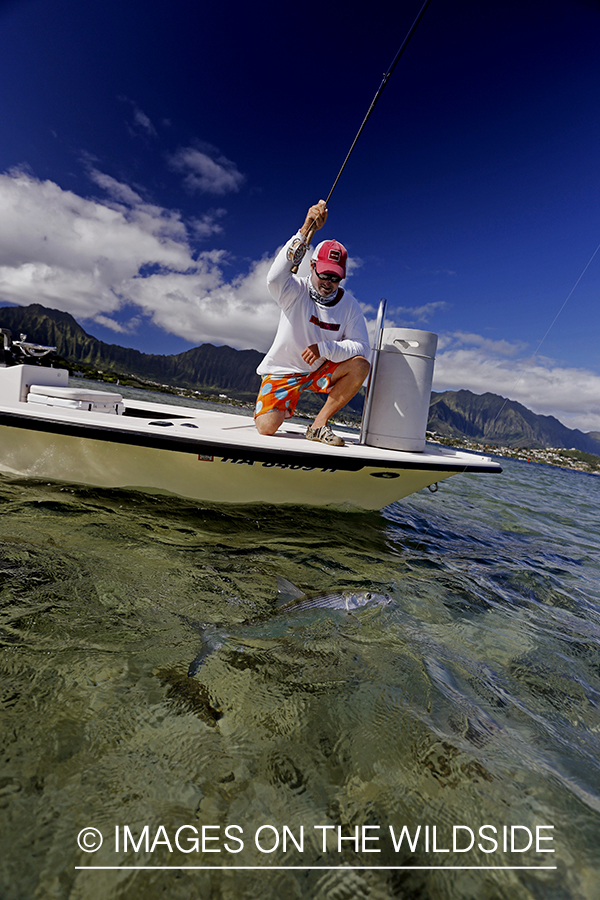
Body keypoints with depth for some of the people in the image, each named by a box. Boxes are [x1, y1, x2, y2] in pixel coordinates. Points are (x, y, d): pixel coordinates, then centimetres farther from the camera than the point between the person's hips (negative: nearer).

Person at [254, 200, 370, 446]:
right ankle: (283, 406, 19)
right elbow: (274, 278, -36)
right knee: (266, 427, -22)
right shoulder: (295, 291, -12)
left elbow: (361, 346, -12)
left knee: (360, 366, -23)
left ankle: (319, 425, -13)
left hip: (321, 370, 3)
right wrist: (305, 230, -41)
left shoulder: (349, 305, -4)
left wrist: (324, 347, -26)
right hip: (283, 370, -3)